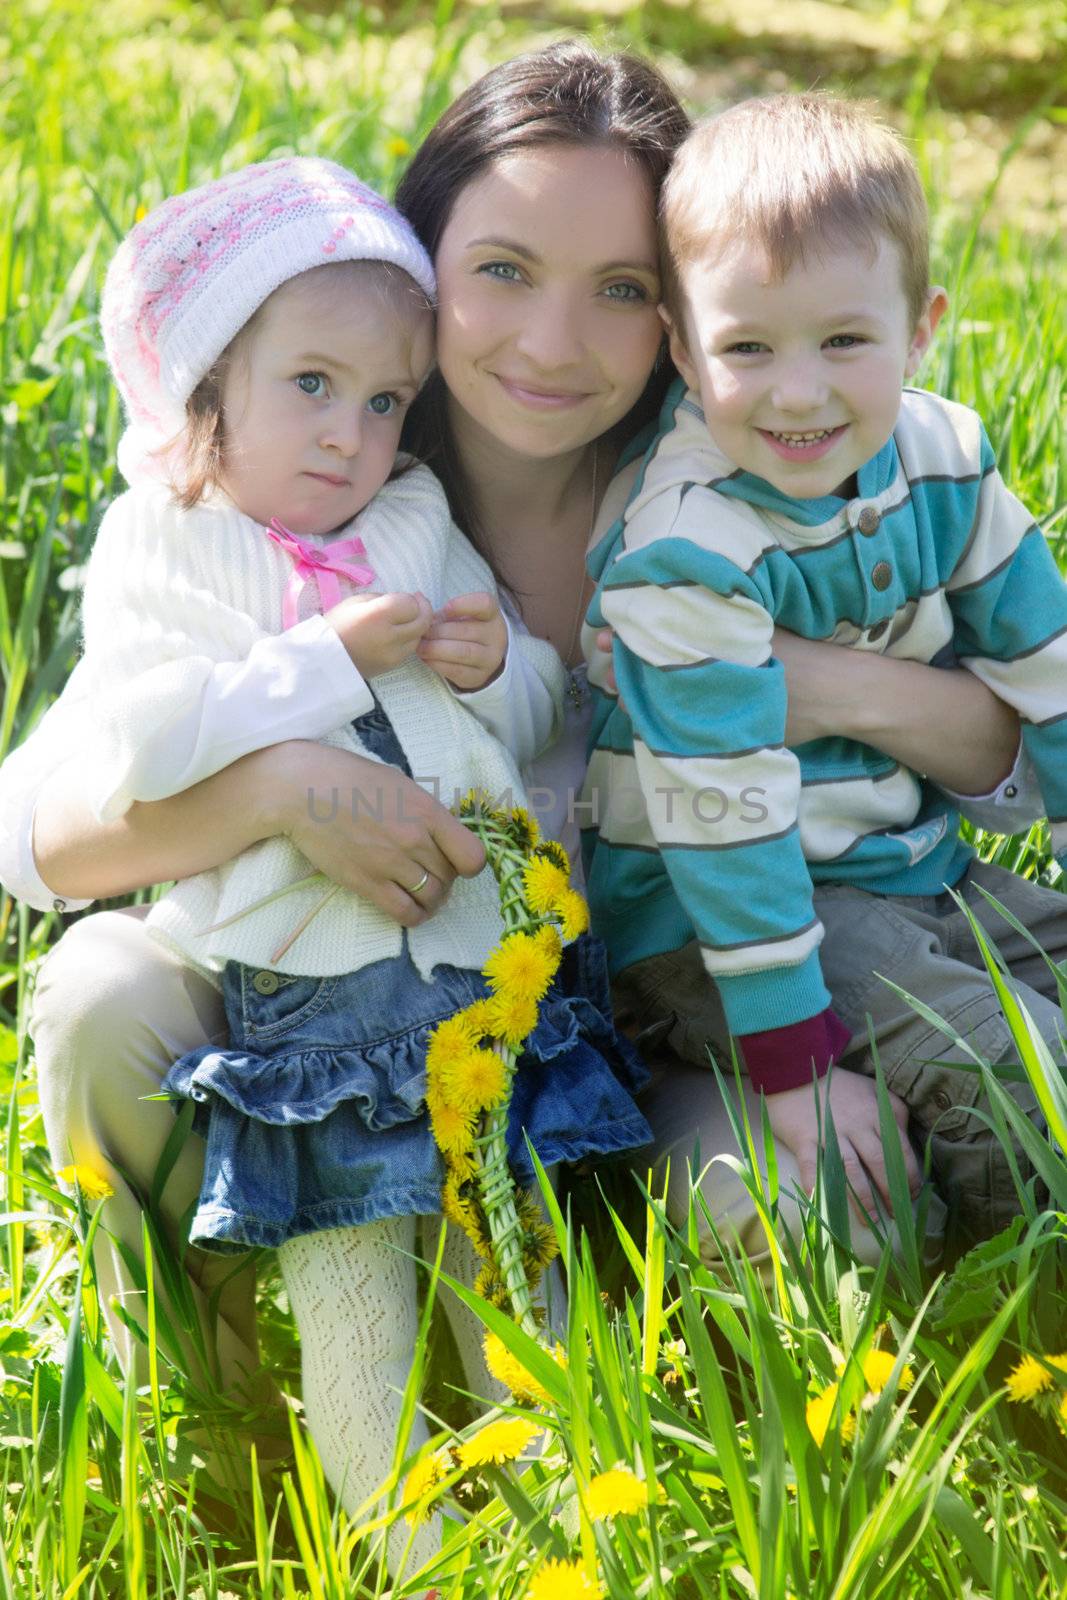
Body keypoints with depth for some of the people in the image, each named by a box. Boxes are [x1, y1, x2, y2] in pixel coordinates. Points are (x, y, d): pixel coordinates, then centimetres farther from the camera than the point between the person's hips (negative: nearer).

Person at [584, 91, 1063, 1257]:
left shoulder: (939, 455, -5)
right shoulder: (687, 553, -25)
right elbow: (726, 815, -25)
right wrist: (792, 1068, -24)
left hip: (911, 863, 8)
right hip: (720, 903, -7)